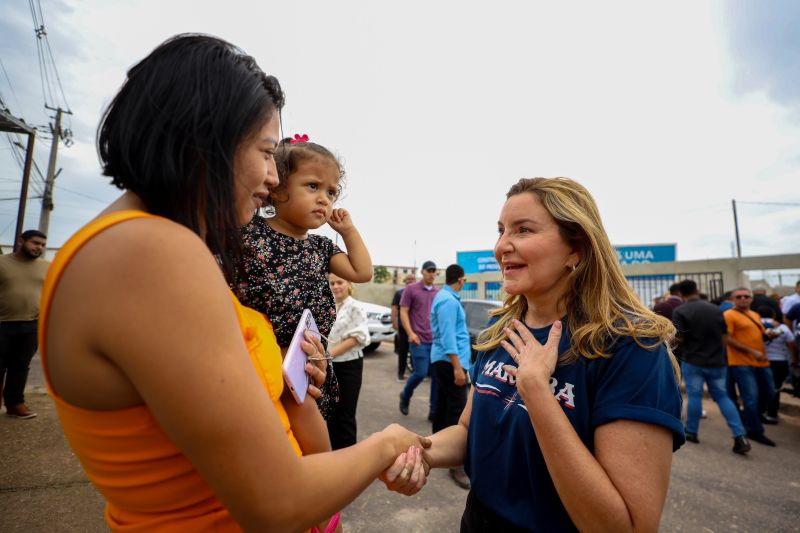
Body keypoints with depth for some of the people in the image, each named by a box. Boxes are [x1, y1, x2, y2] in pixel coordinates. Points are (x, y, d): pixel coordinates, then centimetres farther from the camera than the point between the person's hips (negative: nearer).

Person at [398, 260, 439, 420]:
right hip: (419, 340, -4)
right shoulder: (411, 289, -1)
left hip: (437, 341, 5)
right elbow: (403, 312, -4)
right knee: (420, 373, -5)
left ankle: (434, 411, 14)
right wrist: (410, 333, -13)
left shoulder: (438, 293, 12)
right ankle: (405, 395, 25)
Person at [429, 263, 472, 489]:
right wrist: (457, 367, -25)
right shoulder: (448, 301, -18)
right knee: (457, 411, -8)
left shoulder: (444, 297, 14)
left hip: (442, 360, 10)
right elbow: (448, 336, -24)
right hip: (450, 361, -10)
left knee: (443, 404, 18)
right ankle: (456, 464, -3)